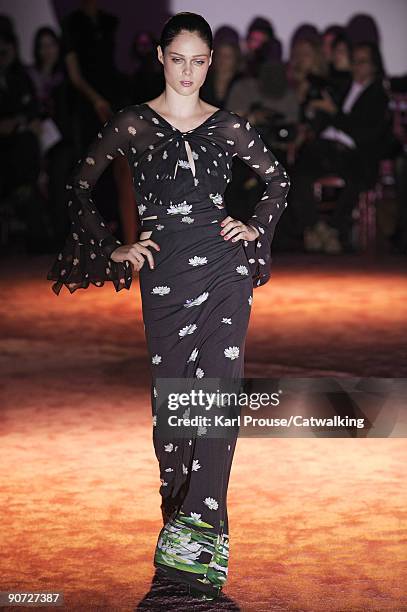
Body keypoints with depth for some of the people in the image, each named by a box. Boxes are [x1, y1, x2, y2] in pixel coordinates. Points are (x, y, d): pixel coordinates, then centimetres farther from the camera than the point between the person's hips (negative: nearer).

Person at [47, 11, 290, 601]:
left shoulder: (229, 126, 8)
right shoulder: (132, 123, 4)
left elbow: (279, 180, 22)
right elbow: (80, 186, 9)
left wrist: (256, 228, 10)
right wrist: (112, 250, 4)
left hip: (225, 265, 0)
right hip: (164, 273, 0)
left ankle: (194, 526, -17)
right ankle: (188, 530, 11)